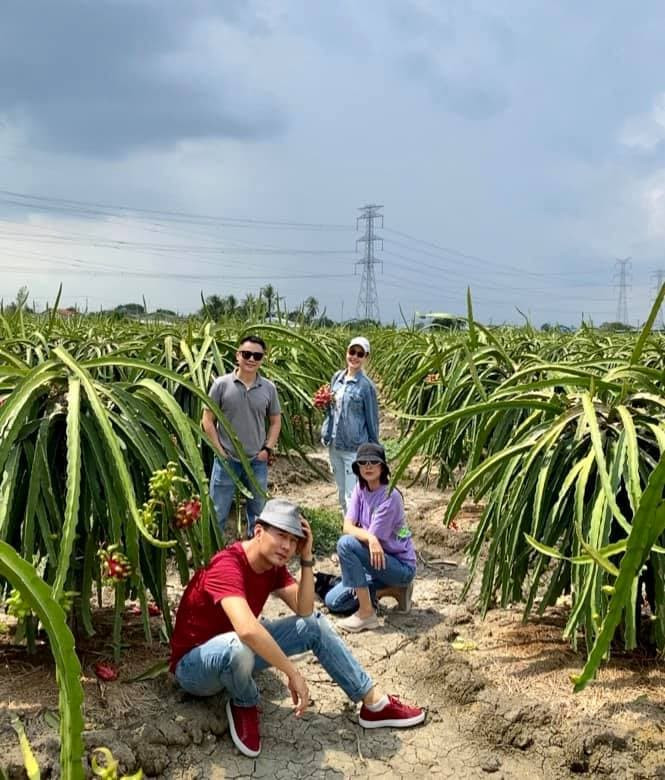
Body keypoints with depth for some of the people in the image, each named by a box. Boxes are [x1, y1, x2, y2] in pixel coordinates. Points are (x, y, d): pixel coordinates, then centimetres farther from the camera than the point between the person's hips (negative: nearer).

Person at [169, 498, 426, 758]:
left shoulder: (273, 565, -2)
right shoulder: (227, 566, -30)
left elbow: (305, 611, -10)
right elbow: (247, 630, -45)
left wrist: (306, 558, -18)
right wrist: (293, 674, -38)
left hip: (237, 655, 8)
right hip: (194, 664, -8)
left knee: (315, 625, -2)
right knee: (238, 646, -42)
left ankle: (374, 702, 4)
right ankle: (244, 705, -7)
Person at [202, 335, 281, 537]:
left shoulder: (269, 388, -1)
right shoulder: (222, 384, -7)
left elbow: (275, 421, 9)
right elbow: (208, 420, -3)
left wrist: (267, 449, -2)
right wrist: (220, 451, -8)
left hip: (257, 462, 3)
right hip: (227, 460, -2)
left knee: (257, 514, 16)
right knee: (217, 513, 6)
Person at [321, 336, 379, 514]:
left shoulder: (366, 385, -10)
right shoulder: (337, 378, 6)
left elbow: (372, 419, -5)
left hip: (355, 448, -6)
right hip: (334, 445, 6)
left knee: (352, 494, -7)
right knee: (342, 493, 17)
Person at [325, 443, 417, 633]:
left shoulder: (390, 497, -21)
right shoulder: (360, 489, 0)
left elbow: (374, 538, -23)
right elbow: (347, 527, -13)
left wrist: (358, 532, -9)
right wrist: (370, 537, -30)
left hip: (401, 566, -8)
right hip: (377, 560, 8)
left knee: (346, 543, -28)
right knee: (333, 602, 3)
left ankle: (366, 614, -19)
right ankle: (394, 590, 14)